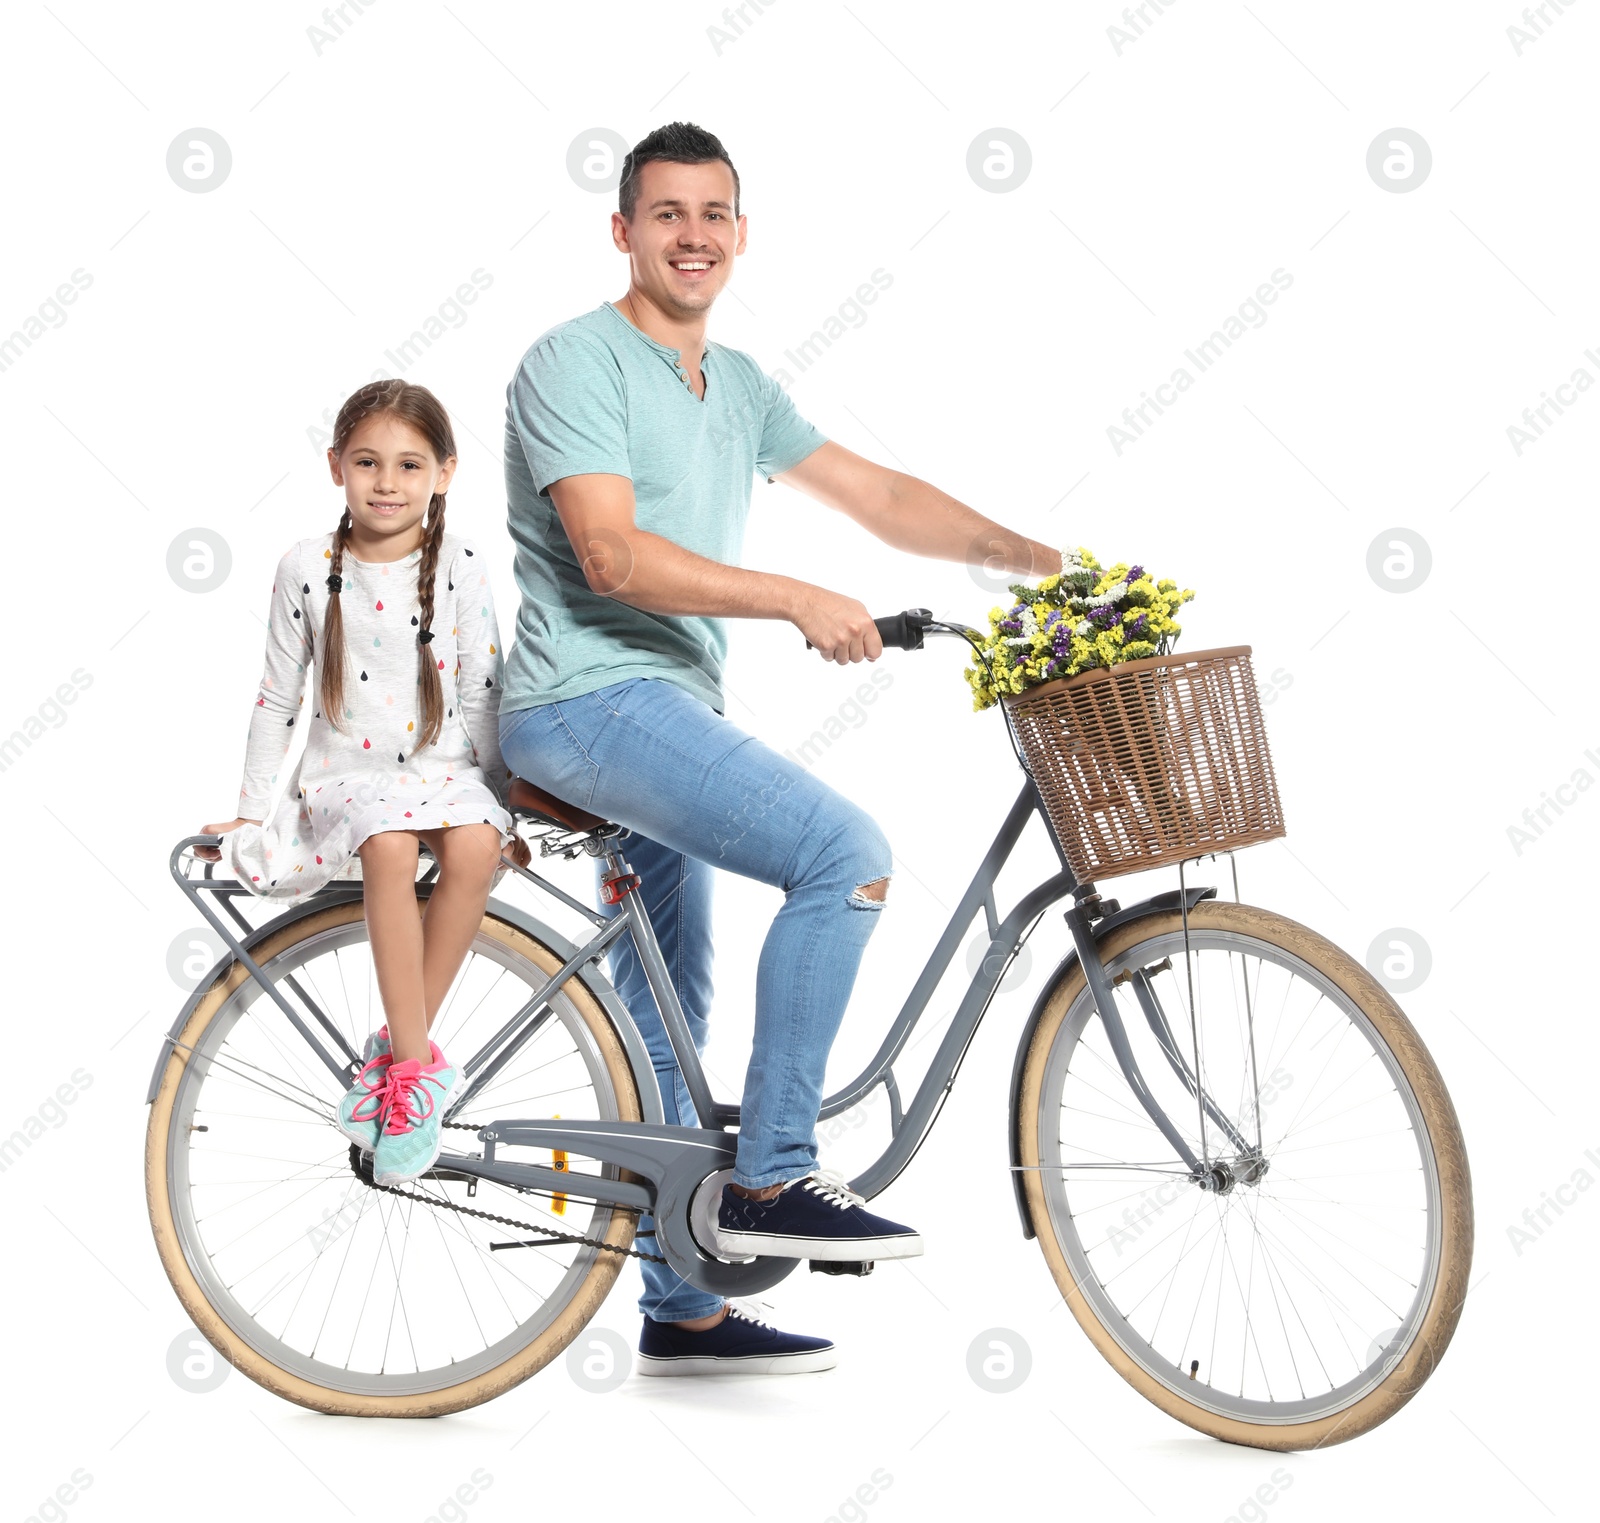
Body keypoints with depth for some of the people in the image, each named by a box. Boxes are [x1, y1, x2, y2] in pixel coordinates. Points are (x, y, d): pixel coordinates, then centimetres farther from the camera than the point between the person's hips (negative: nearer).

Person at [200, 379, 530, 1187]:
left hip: (443, 770, 1)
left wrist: (504, 805, 2)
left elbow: (481, 695, 3)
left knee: (474, 846, -33)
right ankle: (417, 1065, -27)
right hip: (346, 774, -1)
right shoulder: (308, 566, 0)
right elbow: (278, 700, 8)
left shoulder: (458, 566, -1)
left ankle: (396, 1050, -18)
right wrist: (248, 813, 9)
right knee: (389, 844, -35)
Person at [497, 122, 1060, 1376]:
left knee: (665, 1017, 12)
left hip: (667, 707, 9)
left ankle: (679, 1308, 21)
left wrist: (1034, 556, 4)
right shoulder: (577, 361, -10)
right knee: (846, 852, -24)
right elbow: (613, 555, -21)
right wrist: (800, 600, -27)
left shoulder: (737, 385, 16)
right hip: (591, 699, -9)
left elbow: (877, 492, 15)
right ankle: (772, 1177, -18)